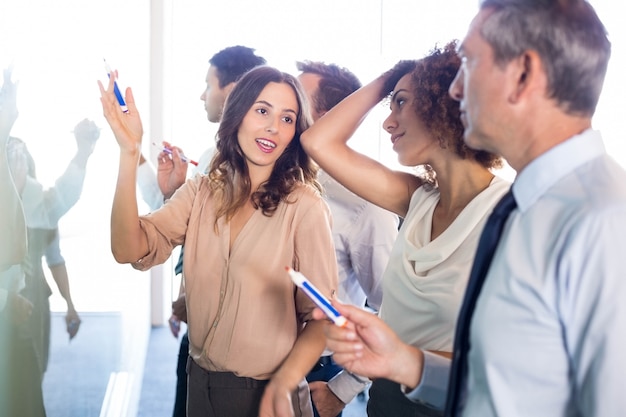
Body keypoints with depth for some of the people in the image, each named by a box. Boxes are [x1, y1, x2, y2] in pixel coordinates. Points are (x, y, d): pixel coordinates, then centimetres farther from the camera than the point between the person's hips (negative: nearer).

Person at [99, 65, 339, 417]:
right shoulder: (200, 193, -1)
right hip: (200, 384, 5)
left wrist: (282, 387, -26)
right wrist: (130, 154, -21)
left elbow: (321, 317, -12)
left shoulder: (303, 207, -15)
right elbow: (129, 250, -13)